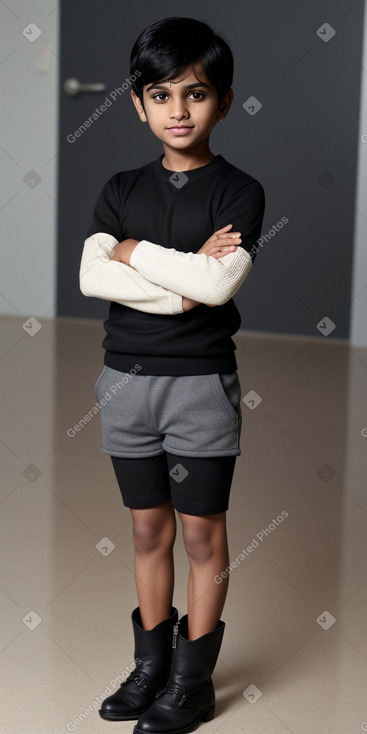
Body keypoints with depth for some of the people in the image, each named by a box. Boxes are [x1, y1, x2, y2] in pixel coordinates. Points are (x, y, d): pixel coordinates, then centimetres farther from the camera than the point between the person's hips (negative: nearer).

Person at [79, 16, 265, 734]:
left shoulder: (238, 191, -6)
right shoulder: (122, 188, 5)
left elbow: (218, 283, -21)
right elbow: (91, 277, -9)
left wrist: (133, 251, -10)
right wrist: (182, 285, -18)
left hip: (201, 383, -4)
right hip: (127, 378, 4)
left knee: (202, 532, 6)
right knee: (148, 528, 14)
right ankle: (152, 665, 27)